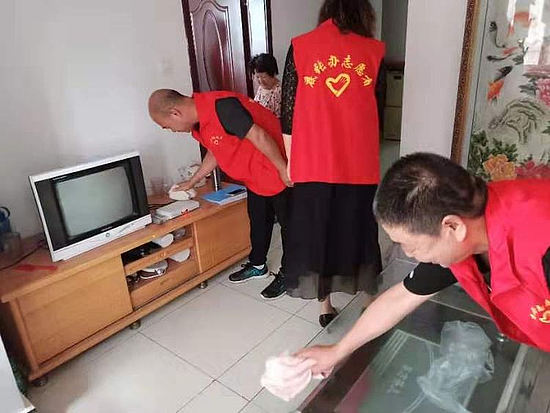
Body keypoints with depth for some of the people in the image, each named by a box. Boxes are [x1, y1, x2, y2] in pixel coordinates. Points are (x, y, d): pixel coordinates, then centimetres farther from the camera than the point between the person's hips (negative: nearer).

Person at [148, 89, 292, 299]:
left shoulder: (222, 107, -28)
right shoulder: (198, 120, 4)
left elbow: (259, 136, -29)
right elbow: (215, 152, 17)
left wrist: (283, 169, -22)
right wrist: (192, 182, 23)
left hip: (279, 172, -9)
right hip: (256, 177, 9)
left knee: (287, 224, 7)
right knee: (258, 221, 20)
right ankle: (258, 265, 39)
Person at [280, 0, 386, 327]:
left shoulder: (300, 47, 0)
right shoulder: (374, 51, 2)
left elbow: (289, 111, -1)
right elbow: (373, 107, 9)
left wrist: (290, 161, 9)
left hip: (313, 163, -1)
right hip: (359, 164, 1)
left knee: (315, 230, 13)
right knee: (356, 229, 17)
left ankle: (326, 307, 26)